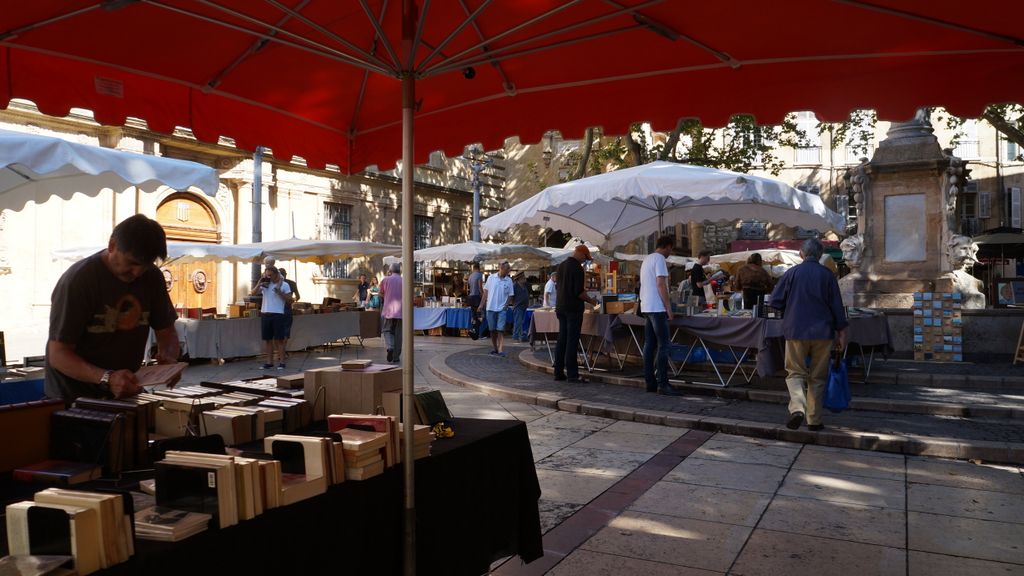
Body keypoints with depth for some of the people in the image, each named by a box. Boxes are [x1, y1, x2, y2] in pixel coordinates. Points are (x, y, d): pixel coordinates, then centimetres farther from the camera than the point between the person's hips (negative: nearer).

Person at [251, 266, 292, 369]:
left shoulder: (284, 285, 1)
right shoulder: (265, 284, 10)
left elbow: (289, 300, -3)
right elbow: (253, 293, 2)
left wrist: (279, 291, -14)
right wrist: (260, 282, -6)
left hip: (278, 315, -4)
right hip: (265, 314, 4)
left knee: (279, 339, -1)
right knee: (267, 339, 8)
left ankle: (281, 362, 4)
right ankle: (269, 362, 15)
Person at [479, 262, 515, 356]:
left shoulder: (509, 281, 3)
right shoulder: (491, 277, 2)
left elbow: (510, 295, 5)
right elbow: (486, 291, 6)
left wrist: (506, 305, -8)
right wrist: (482, 304, 2)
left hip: (501, 309, -1)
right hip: (490, 307, 1)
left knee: (500, 330, -9)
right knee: (492, 330, 8)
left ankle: (501, 350, -14)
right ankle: (495, 348, 20)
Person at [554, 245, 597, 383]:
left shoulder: (561, 266, 12)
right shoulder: (576, 267, -14)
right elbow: (578, 292, -19)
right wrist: (590, 300, -3)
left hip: (560, 307, 8)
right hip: (573, 308, -8)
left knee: (562, 340, 11)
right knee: (572, 342, -6)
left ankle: (559, 372, 14)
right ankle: (572, 374, -4)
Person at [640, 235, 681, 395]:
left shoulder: (646, 259, 20)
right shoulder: (660, 258, -9)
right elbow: (661, 284, -16)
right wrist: (668, 307, -14)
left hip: (646, 307, 9)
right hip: (657, 308, -9)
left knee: (649, 345, 8)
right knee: (663, 345, -7)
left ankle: (650, 382, 10)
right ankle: (662, 384, -8)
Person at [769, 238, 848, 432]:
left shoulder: (792, 273, -3)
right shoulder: (827, 274, -1)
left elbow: (775, 301, -2)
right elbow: (837, 305, 1)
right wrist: (841, 332, 8)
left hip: (796, 330, -1)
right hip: (823, 332, 1)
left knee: (795, 372, 7)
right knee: (817, 377, 11)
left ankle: (797, 408, -18)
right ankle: (814, 420, 14)